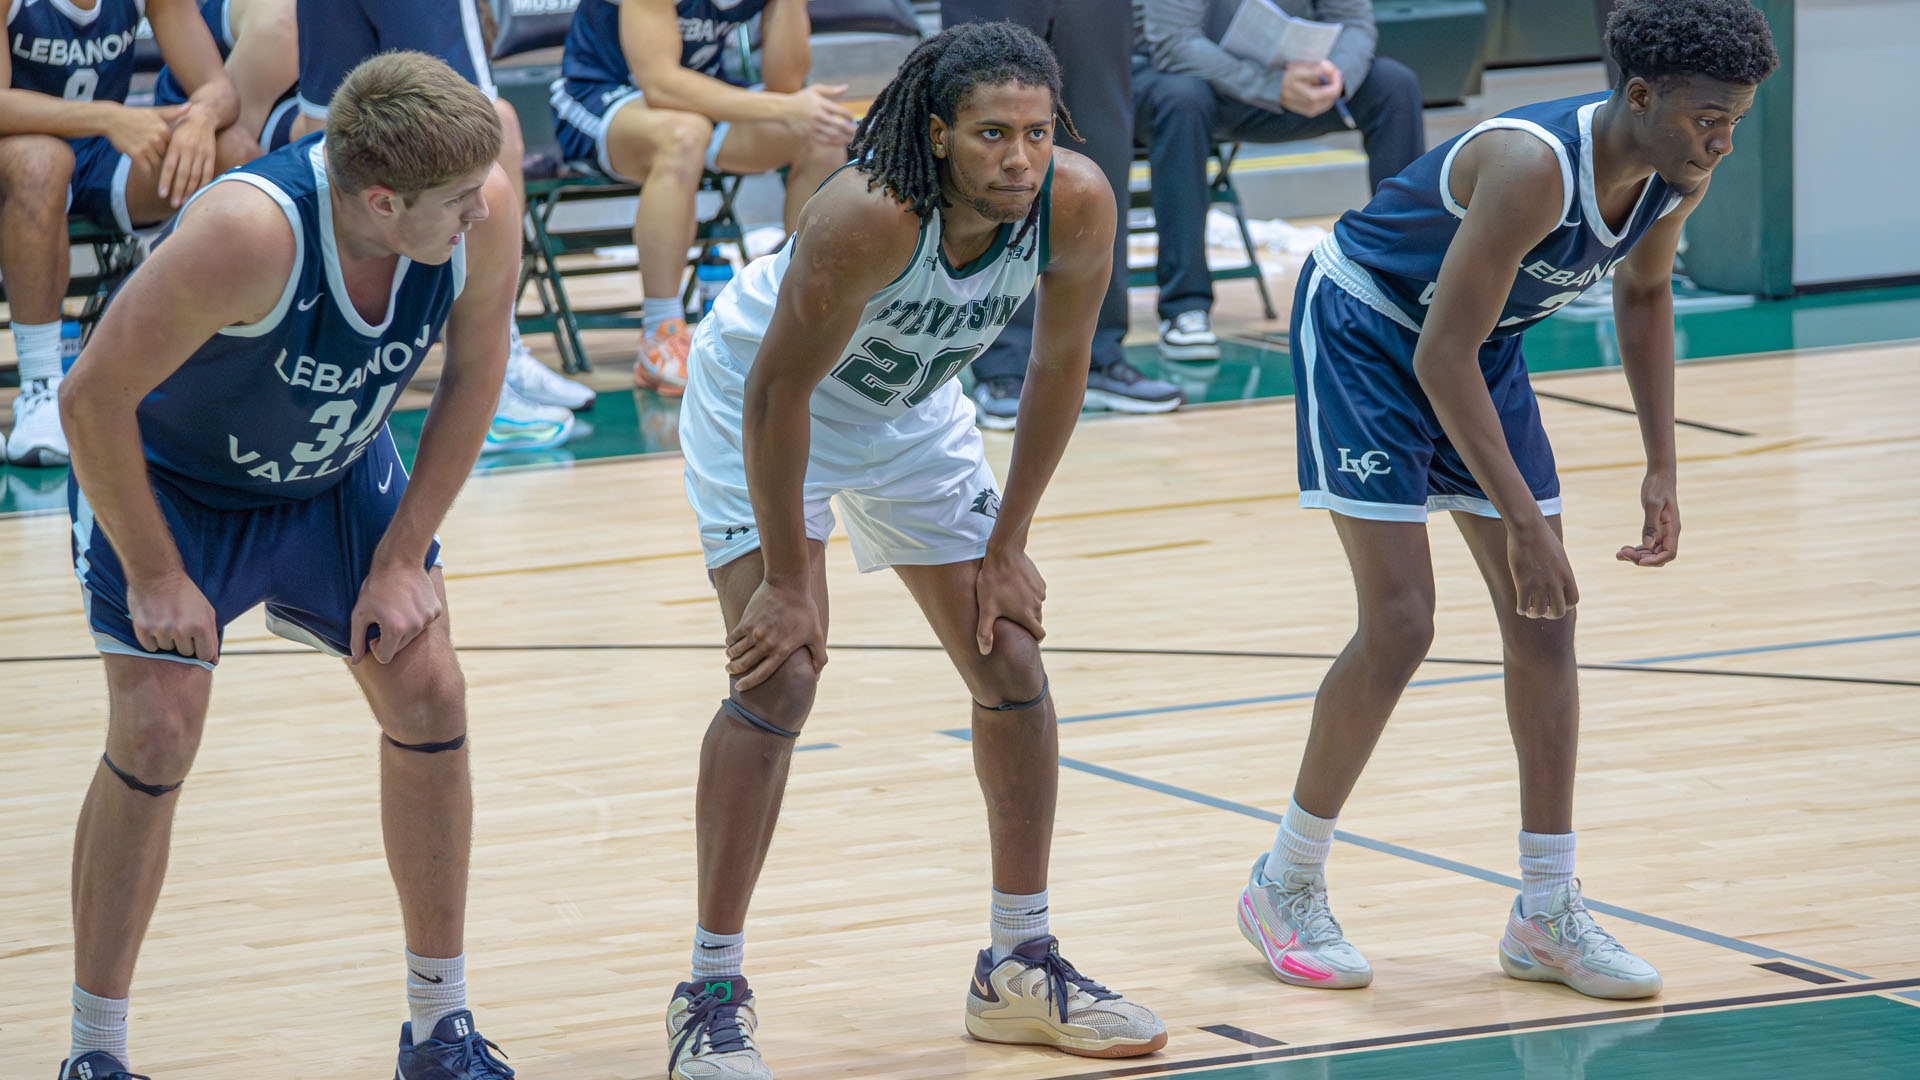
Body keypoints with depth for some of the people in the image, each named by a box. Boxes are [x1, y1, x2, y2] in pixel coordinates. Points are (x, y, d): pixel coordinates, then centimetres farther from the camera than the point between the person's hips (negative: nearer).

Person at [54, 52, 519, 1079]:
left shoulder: (483, 210, -26)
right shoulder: (249, 233, -41)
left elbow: (473, 374, -6)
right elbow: (93, 398, -30)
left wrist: (402, 556, -7)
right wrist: (153, 576, -22)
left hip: (336, 471, 5)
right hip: (167, 477, -5)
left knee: (429, 696, -2)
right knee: (156, 733, -14)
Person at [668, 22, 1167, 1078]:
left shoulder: (1076, 203, -24)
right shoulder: (871, 216, -39)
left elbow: (1058, 366, -8)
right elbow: (781, 392, -31)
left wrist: (1007, 546, -4)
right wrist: (787, 580, -25)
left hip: (911, 408, 6)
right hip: (758, 398, -6)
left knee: (1012, 661, 3)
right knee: (779, 671, -18)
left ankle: (1019, 964, 18)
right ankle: (711, 991, -10)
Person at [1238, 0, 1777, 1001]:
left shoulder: (1680, 176, -13)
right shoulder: (1533, 168, -37)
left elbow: (1644, 292, 10)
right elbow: (1441, 358, -33)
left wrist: (1662, 467, 5)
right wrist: (1523, 524, -33)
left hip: (1482, 345, 8)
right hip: (1362, 331, -7)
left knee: (1543, 620, 1)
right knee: (1399, 623, -14)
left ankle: (1547, 916, 8)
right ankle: (1285, 886, 3)